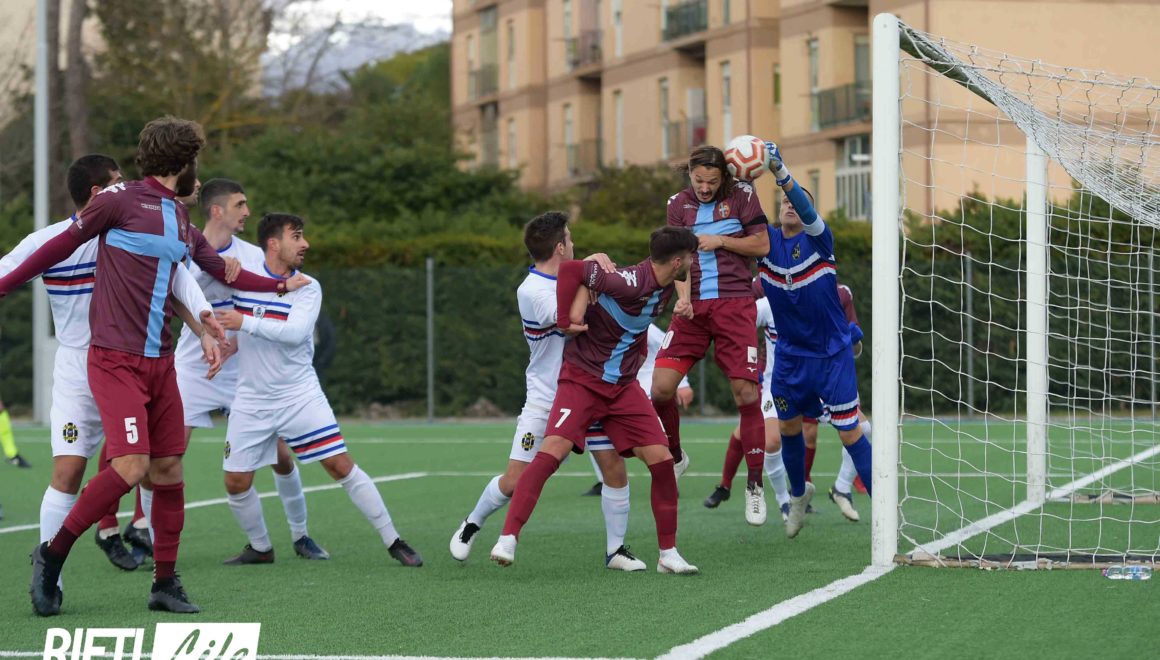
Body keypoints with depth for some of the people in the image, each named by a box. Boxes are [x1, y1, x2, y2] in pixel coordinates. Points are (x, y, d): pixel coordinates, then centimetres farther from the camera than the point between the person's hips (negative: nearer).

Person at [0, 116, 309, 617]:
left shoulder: (183, 224, 15)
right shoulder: (122, 200, -6)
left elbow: (224, 271, 30)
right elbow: (61, 246, 0)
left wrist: (281, 285, 36)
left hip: (160, 363, 7)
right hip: (116, 362, -7)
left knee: (168, 469, 6)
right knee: (131, 467, -18)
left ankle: (165, 584, 17)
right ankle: (52, 555, -2)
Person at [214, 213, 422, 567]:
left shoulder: (307, 287, -4)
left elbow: (295, 331, -21)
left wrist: (245, 322, -26)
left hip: (300, 395, -2)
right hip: (251, 401, 2)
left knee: (341, 466, -6)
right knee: (236, 482, 0)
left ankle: (393, 541, 2)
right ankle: (259, 547, 25)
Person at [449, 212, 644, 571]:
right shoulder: (531, 290, -18)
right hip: (545, 401, -6)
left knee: (616, 470, -3)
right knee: (514, 481, -5)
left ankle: (616, 550, 11)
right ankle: (472, 525, 22)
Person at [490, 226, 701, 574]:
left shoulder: (665, 287, 2)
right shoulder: (632, 282, -24)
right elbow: (570, 269, -29)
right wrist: (566, 320, -24)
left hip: (624, 385, 7)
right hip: (583, 379, -7)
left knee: (662, 459, -2)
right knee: (553, 450, -22)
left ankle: (668, 553, 9)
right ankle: (508, 539, -19)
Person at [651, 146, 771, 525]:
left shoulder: (742, 196, 3)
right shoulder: (678, 205, 9)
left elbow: (762, 245, 4)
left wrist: (721, 241, -10)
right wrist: (683, 297, -15)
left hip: (734, 304, -2)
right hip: (693, 307, 2)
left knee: (746, 394, -8)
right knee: (661, 387, -10)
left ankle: (754, 485, 3)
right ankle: (675, 457, 17)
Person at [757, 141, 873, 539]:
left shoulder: (818, 238, -11)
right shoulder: (767, 241, -1)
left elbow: (806, 209, -30)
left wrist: (779, 170, -44)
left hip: (832, 354, -4)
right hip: (789, 354, 4)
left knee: (850, 433, -8)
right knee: (788, 428, 14)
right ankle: (799, 494, 40)